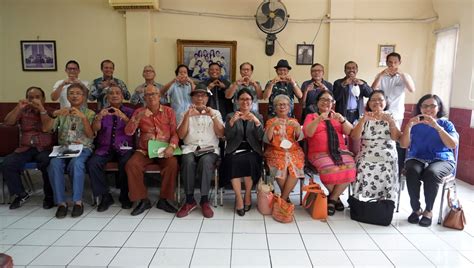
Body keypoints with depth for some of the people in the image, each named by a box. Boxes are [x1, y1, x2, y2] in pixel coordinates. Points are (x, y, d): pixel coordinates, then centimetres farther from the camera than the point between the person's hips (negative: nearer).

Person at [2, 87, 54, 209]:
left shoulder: (50, 112, 9)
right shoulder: (23, 112, 18)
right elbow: (7, 122, 4)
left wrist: (41, 109, -14)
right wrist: (18, 107, -7)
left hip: (44, 149, -3)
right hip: (25, 149, 3)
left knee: (48, 163, -35)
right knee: (8, 163, -24)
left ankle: (49, 196, -14)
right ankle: (21, 194, -3)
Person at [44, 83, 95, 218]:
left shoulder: (89, 113, 9)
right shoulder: (62, 113, 18)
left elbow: (90, 135, -5)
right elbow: (46, 128, 7)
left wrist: (83, 117, -18)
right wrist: (54, 114, -9)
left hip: (83, 148, -2)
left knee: (76, 163, -36)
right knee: (54, 163, -31)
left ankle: (78, 201, -26)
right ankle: (61, 202, -22)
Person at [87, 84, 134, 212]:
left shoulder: (129, 112, 12)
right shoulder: (102, 112, 17)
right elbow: (95, 129, 1)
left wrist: (123, 117, -24)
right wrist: (99, 117, -21)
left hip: (123, 147, -2)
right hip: (105, 148, 2)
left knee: (126, 163, -33)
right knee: (92, 163, -26)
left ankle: (125, 196, -11)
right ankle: (105, 196, -12)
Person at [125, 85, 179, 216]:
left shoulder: (169, 111, 6)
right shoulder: (139, 111, 9)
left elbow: (175, 132, -1)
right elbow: (128, 132, 0)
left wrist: (171, 146, -20)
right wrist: (139, 117, -14)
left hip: (164, 150, -1)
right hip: (144, 150, 1)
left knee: (173, 164, -31)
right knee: (131, 165, -27)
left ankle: (164, 200, -13)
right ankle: (143, 200, -10)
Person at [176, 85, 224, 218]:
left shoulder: (215, 113, 17)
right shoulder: (186, 114, 18)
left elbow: (221, 134, 2)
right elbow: (181, 135, 4)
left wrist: (213, 116, -9)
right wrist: (187, 116, -7)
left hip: (210, 149, 0)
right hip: (190, 148, 1)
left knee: (206, 161, -35)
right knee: (188, 161, -34)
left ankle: (205, 201, -27)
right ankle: (190, 200, -22)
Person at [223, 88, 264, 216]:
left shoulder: (258, 117, 14)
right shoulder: (230, 116, 13)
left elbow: (260, 138, 0)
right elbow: (227, 137, 0)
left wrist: (257, 122, -16)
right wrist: (232, 121, -16)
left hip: (252, 151, 0)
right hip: (234, 150, 0)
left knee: (248, 160, -33)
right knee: (234, 161, -33)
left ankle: (248, 195, -14)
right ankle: (239, 197, -21)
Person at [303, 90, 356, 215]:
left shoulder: (337, 116, 23)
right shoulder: (311, 116, 14)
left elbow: (350, 132, 9)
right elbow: (308, 133, -4)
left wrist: (342, 120, -9)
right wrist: (319, 119, -17)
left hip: (340, 151, 3)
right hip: (320, 153, -3)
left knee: (350, 169, -27)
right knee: (331, 170, -33)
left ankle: (332, 198, -8)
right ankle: (335, 196, -2)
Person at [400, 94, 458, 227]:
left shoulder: (446, 124, 9)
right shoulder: (415, 124, 12)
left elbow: (453, 145, -8)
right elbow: (403, 145, 0)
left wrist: (437, 127, -18)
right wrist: (409, 125, -13)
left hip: (442, 160, -1)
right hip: (417, 159, 1)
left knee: (431, 173, -35)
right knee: (412, 172, -34)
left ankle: (428, 210, -15)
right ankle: (416, 209, -14)